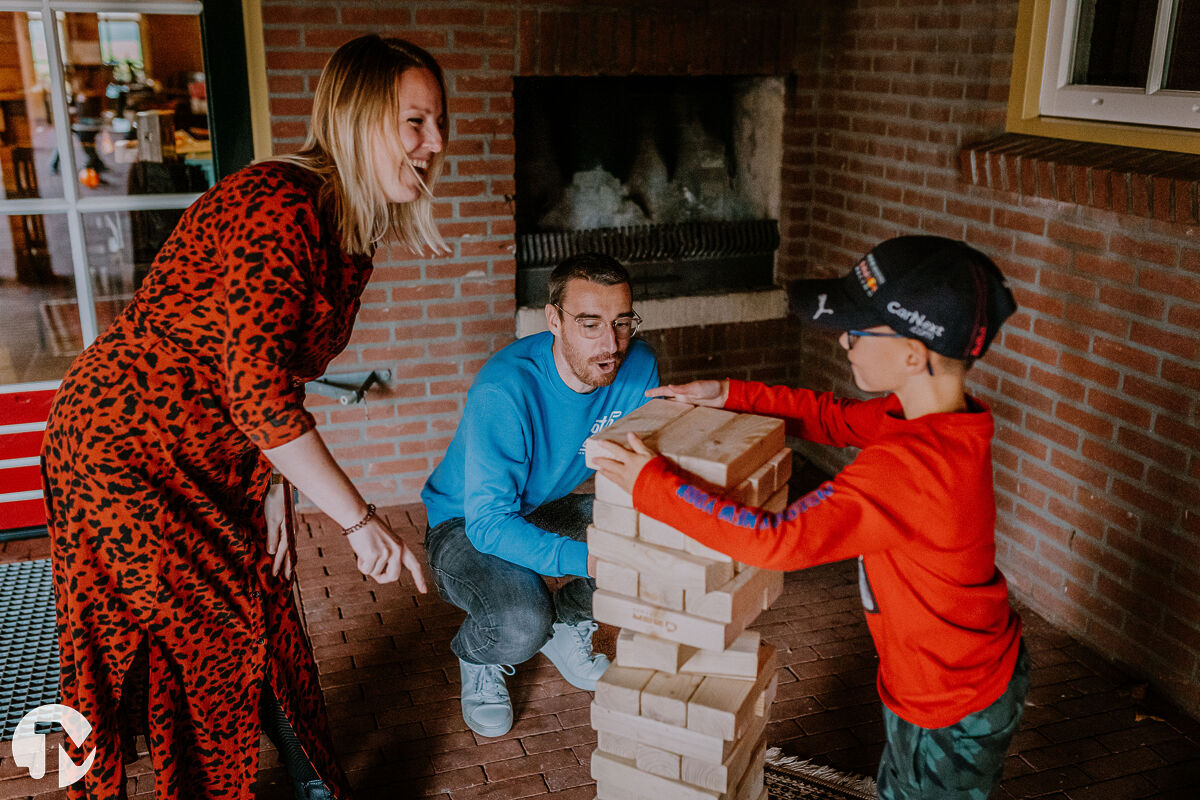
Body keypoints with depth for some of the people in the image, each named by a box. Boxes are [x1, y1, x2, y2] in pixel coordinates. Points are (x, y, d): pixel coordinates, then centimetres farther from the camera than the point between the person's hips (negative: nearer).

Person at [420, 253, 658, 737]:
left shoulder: (637, 365, -16)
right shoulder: (503, 391, -33)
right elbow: (489, 523, -34)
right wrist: (588, 558, -44)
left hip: (549, 510, 6)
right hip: (466, 528, -5)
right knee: (521, 622, -34)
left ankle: (567, 624, 11)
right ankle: (477, 660, 6)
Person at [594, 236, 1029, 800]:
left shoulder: (904, 467, -38)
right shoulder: (943, 416, -8)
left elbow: (776, 540, -36)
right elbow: (834, 419, 6)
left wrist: (651, 484, -29)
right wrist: (727, 394, 0)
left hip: (952, 710, -8)